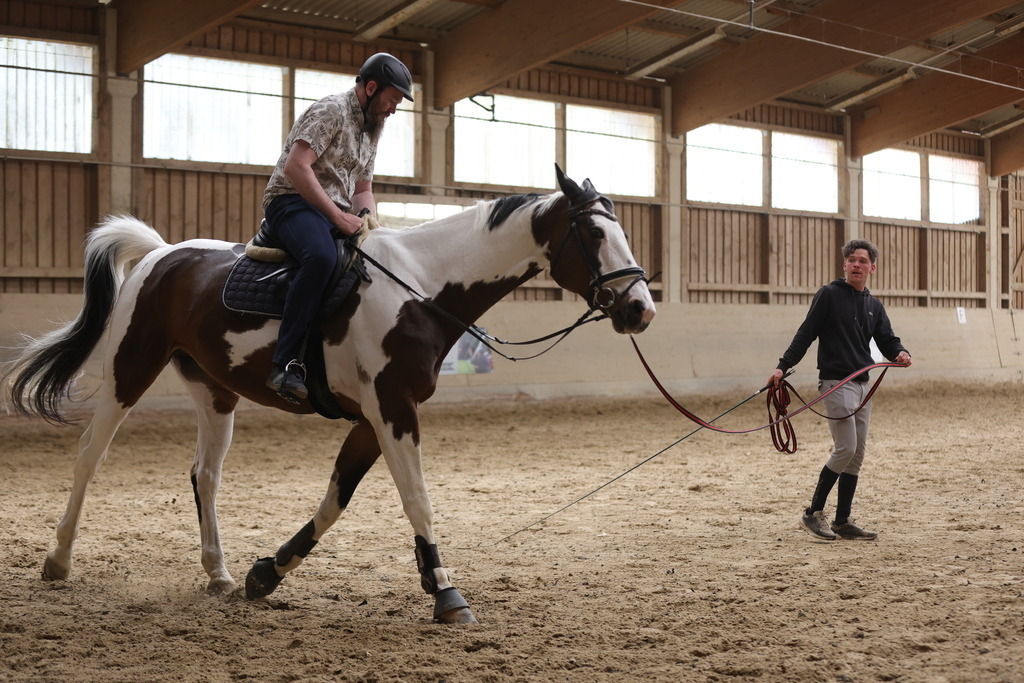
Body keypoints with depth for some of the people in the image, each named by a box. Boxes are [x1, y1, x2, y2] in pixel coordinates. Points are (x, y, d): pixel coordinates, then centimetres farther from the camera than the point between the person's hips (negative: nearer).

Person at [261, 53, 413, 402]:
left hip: (337, 212, 9)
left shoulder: (372, 126, 19)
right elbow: (295, 167, -21)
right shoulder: (332, 110, -10)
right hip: (293, 201, -9)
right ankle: (285, 364, -39)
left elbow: (362, 190, 24)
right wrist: (339, 217, -23)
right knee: (321, 256, -38)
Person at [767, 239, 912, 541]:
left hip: (862, 384, 7)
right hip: (835, 382, -7)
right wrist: (783, 366, -16)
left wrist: (900, 352, -13)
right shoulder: (829, 295, -4)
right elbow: (806, 334, -7)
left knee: (857, 454, 7)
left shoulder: (874, 306, 15)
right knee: (845, 448, -14)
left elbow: (887, 341, 10)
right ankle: (813, 513, -2)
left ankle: (843, 521, 13)